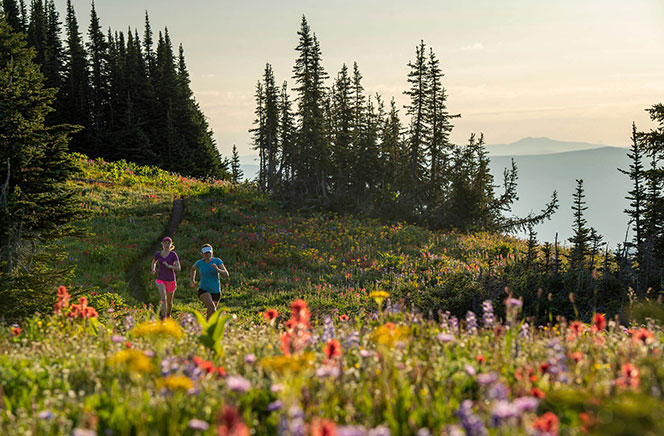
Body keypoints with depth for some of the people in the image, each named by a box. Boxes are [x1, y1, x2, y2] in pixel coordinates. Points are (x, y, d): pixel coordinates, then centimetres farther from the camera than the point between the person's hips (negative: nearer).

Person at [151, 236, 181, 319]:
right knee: (163, 298, -25)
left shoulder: (173, 254, -7)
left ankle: (168, 315, 47)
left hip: (171, 281, 0)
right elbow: (154, 262, 24)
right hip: (160, 281, 0)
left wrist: (168, 266, -28)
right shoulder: (158, 254, 2)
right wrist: (153, 269, 4)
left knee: (169, 302, 16)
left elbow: (178, 269, -14)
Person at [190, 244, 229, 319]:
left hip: (216, 291, 2)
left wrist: (217, 269, -31)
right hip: (204, 290, -2)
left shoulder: (217, 261, -7)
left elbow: (226, 275, -14)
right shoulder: (199, 263, -5)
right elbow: (193, 268, 20)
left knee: (210, 312, 18)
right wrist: (192, 280, 6)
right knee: (212, 307, -30)